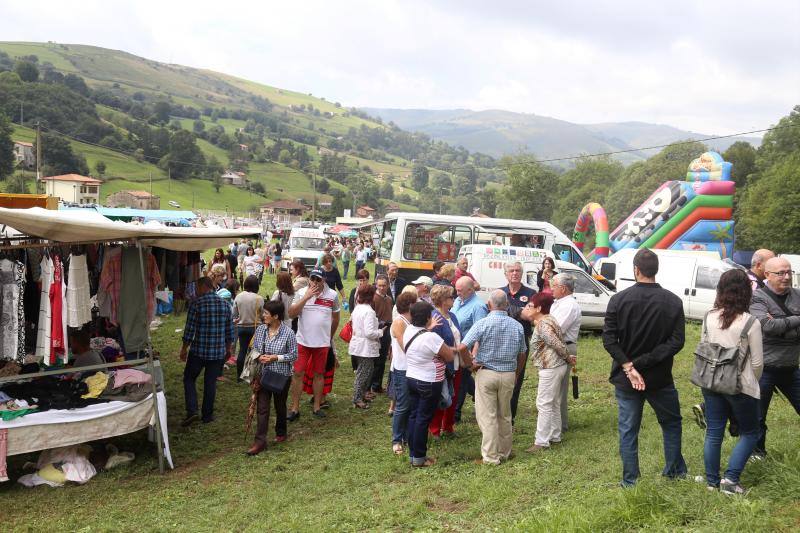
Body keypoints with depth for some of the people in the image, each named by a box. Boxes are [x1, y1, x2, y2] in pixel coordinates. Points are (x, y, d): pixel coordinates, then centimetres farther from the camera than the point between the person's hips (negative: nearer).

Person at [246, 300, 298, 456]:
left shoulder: (288, 333, -15)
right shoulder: (260, 330, -3)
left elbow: (294, 355, -10)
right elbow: (254, 349, 8)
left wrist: (276, 357, -21)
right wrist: (259, 357, -13)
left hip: (281, 376, -3)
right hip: (263, 374, 3)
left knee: (280, 406, 16)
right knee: (262, 408, -2)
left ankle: (281, 433, 39)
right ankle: (260, 441, 1)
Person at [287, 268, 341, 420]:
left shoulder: (332, 295, -3)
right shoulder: (301, 293, -5)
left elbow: (335, 318, 11)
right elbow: (291, 314, -15)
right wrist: (307, 296, -21)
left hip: (322, 343, 1)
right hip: (302, 341, -1)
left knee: (319, 374, 11)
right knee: (298, 373, 0)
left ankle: (317, 407, 23)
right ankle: (295, 409, 9)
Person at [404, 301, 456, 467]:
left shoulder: (408, 331, -3)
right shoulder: (432, 337, -25)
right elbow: (450, 357, -16)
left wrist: (429, 328, 15)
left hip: (411, 379, 7)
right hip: (429, 383, -7)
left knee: (413, 416, 14)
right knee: (423, 419, 2)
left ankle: (413, 453, 23)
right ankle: (419, 458, 11)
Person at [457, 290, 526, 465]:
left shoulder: (482, 324, -12)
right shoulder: (517, 326, 1)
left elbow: (462, 347, -19)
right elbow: (522, 355, 11)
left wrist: (470, 364, -3)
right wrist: (516, 374, 24)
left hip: (486, 373, -4)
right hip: (509, 374, 4)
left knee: (487, 416, 3)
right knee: (505, 416, 16)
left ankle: (490, 457, 7)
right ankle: (504, 453, 27)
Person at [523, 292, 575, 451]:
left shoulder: (542, 325, -19)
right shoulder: (547, 319, 12)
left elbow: (558, 345, -19)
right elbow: (559, 342, 16)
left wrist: (568, 358, -7)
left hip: (550, 369, -11)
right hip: (558, 366, 11)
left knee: (544, 404, -5)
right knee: (554, 404, 17)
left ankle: (541, 442, 0)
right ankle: (555, 436, 27)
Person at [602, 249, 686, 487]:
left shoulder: (619, 299, -9)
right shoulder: (673, 301, -7)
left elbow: (609, 339, -14)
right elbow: (676, 342, -12)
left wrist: (629, 366, -14)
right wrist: (642, 364, -14)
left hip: (625, 378, 0)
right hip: (660, 378, 1)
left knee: (628, 429, 9)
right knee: (671, 423, 22)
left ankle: (630, 480, 16)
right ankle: (675, 470, 34)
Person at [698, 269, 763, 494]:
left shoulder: (709, 317, -2)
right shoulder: (750, 323, -14)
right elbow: (757, 362, -7)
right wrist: (753, 382, 11)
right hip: (740, 386, -4)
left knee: (713, 433, 13)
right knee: (749, 433, 15)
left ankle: (712, 481, 21)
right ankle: (731, 479, 7)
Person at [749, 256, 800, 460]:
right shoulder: (757, 298, -11)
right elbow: (768, 326, -25)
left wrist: (781, 325, -18)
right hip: (764, 368, -4)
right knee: (758, 415, 10)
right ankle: (757, 451, 30)